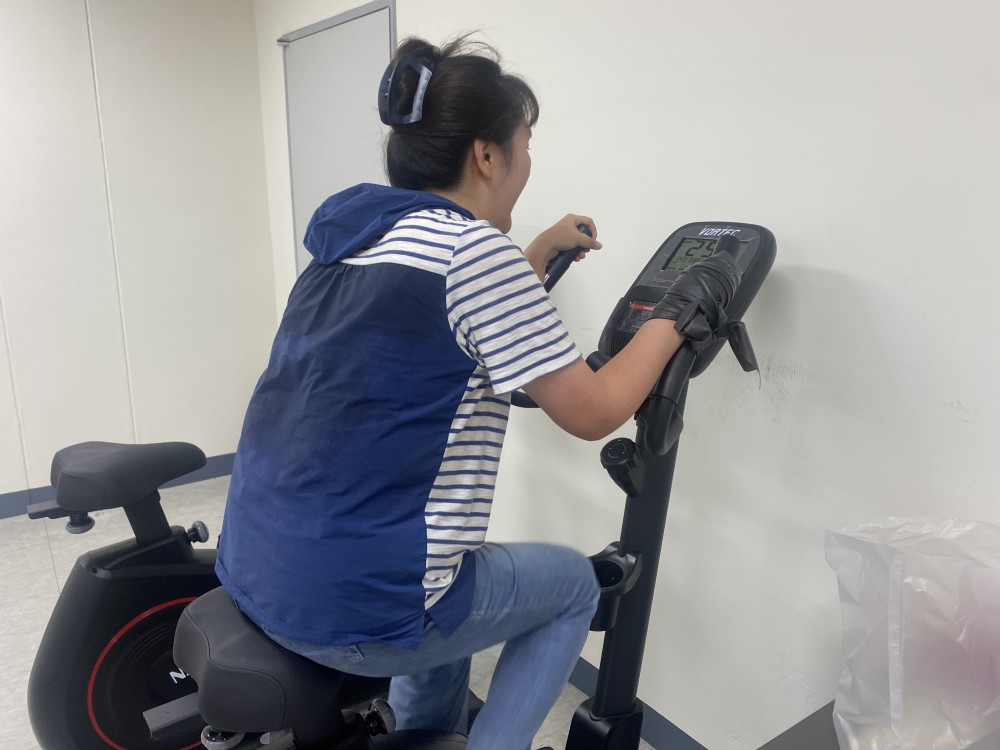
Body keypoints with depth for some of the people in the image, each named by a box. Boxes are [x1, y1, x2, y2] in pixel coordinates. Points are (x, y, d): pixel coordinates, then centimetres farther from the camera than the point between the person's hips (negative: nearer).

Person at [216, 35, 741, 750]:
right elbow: (592, 411, -11)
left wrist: (544, 249, 32)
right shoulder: (474, 247, -16)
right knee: (575, 583, 16)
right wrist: (680, 312, 1)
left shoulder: (354, 233, 9)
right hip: (353, 610, -8)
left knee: (447, 572, 35)